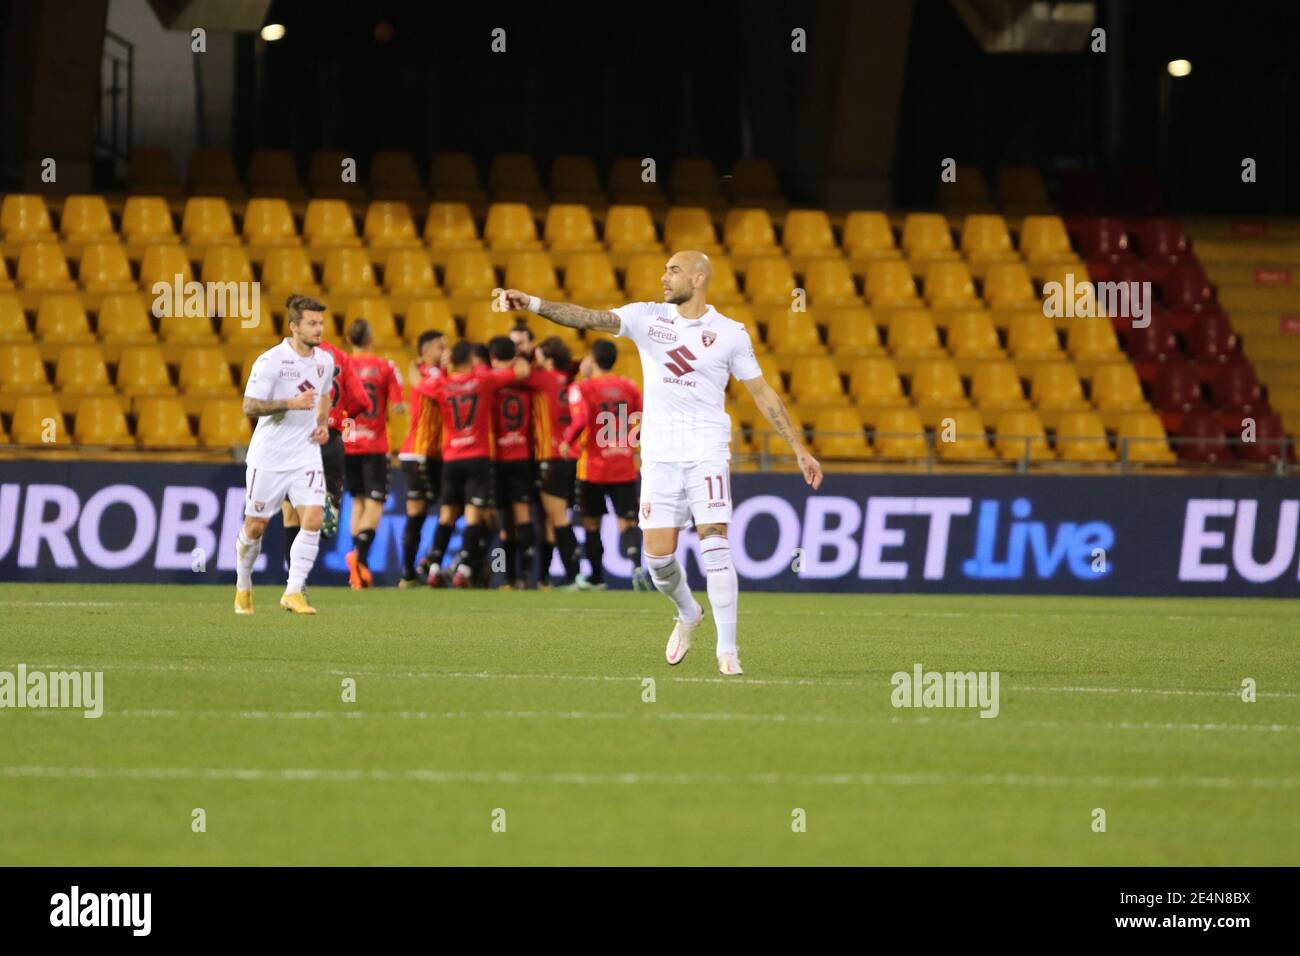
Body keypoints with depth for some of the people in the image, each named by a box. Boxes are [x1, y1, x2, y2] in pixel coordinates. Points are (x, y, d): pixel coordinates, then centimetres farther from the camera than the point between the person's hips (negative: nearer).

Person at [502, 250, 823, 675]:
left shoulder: (730, 333, 2)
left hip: (708, 451, -2)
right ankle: (688, 614, 31)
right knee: (658, 556, -1)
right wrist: (534, 304, -20)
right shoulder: (648, 317, 5)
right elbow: (591, 318, -6)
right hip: (659, 453, 2)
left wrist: (800, 450, 6)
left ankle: (727, 650, -7)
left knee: (714, 544, -14)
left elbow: (763, 393, 7)